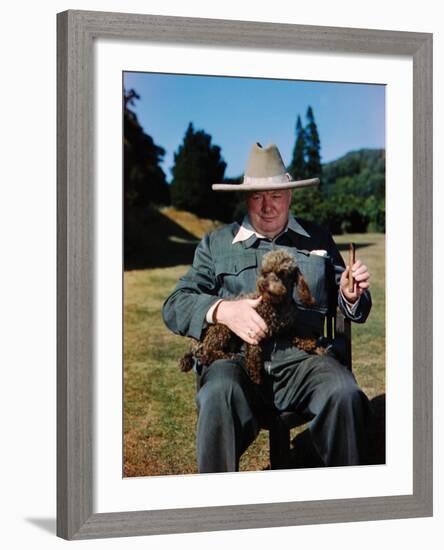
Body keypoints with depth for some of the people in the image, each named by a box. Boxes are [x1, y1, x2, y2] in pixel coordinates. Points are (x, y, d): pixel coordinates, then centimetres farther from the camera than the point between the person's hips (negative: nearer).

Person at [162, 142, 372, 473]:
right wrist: (222, 310, -14)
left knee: (346, 394, -30)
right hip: (236, 358, -1)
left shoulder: (319, 240, 20)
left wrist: (351, 296, -3)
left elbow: (349, 308, 23)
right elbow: (175, 306, 7)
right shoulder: (217, 243, 16)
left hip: (302, 356, 1)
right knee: (219, 396, -35)